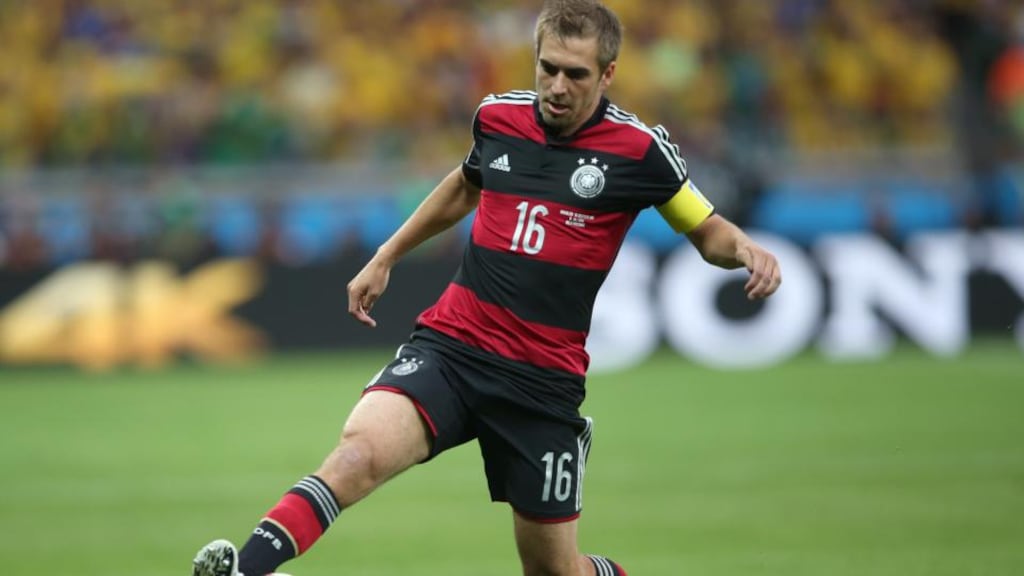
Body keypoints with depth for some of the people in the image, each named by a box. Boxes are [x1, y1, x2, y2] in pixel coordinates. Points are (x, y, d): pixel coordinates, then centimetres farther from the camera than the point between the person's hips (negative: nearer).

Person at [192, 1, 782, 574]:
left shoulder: (640, 149, -5)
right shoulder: (498, 116, 5)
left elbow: (706, 230, 8)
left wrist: (745, 248, -14)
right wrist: (384, 259, 33)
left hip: (543, 378, -1)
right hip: (450, 345, 2)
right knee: (361, 451, -28)